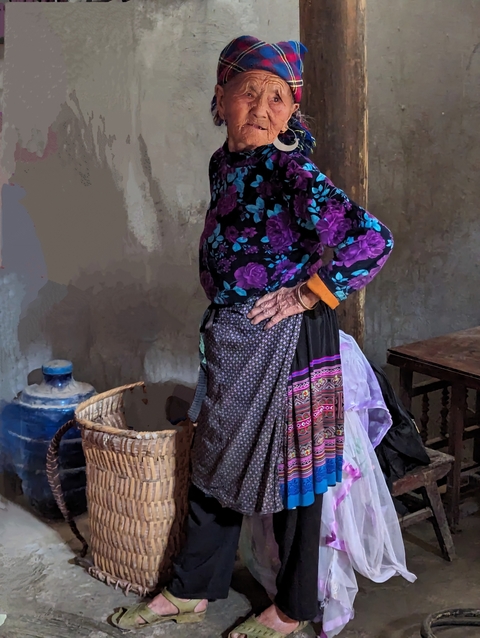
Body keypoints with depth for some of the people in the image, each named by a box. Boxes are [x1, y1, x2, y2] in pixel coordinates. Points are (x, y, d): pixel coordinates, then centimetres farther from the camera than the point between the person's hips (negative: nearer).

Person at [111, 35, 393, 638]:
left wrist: (306, 296, -19)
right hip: (229, 338, 8)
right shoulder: (224, 163, 6)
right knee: (215, 460, 17)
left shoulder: (291, 171, -19)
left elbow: (372, 240, -28)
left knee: (286, 468, 6)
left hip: (283, 339, -8)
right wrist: (221, 311, 16)